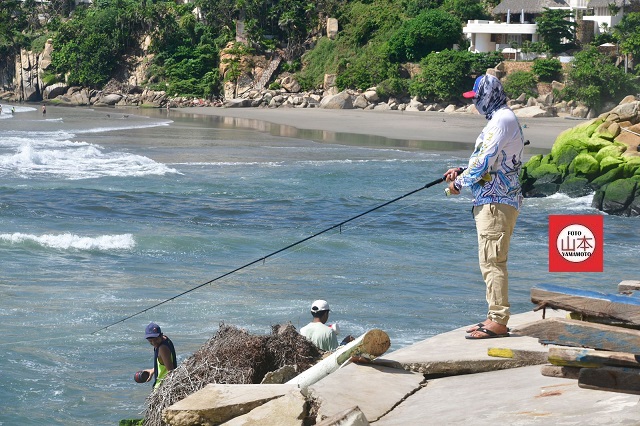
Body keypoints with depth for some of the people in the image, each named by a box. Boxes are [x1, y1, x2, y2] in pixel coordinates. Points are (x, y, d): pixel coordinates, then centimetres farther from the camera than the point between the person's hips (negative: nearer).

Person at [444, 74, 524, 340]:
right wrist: (461, 172, 15)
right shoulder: (502, 119, 20)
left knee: (492, 261, -12)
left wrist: (459, 183, -5)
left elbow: (485, 161, -18)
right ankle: (495, 318, 16)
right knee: (491, 261, 13)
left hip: (495, 201, -11)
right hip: (493, 200, 11)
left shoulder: (502, 120, -13)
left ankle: (498, 321, -13)